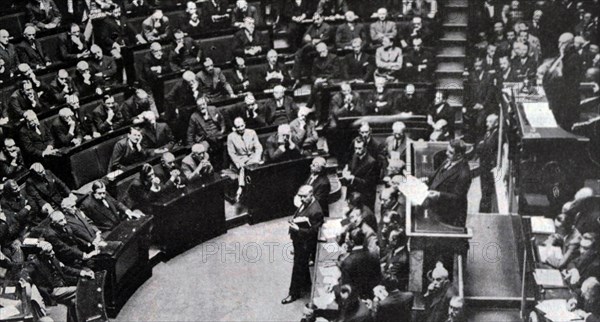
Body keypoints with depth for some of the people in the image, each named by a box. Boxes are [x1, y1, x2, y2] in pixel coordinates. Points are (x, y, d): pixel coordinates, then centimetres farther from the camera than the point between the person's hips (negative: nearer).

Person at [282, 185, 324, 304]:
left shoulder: (315, 211, -27)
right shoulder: (304, 204, 1)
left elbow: (313, 231, -25)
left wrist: (298, 229, -31)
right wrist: (293, 222, 3)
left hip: (305, 244, -9)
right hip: (298, 240, 9)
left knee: (298, 268, 5)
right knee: (303, 266, 24)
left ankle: (294, 293, 19)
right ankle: (306, 286, 44)